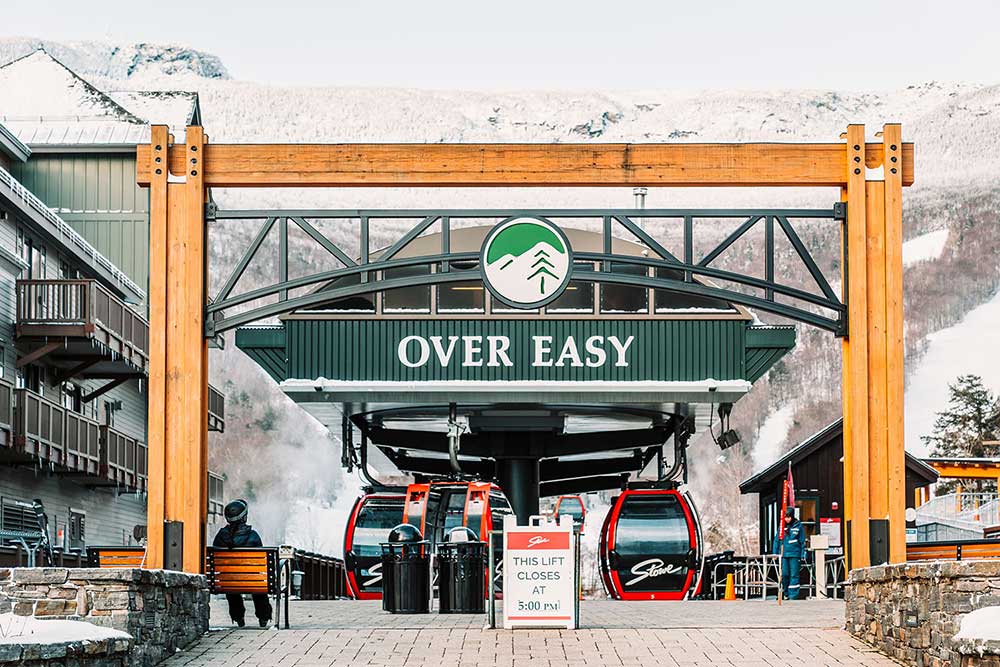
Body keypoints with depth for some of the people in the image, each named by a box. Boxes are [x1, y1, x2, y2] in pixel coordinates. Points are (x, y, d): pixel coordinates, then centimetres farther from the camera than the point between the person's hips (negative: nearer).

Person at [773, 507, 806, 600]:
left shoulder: (798, 526, 0)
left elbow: (802, 541, 3)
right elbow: (777, 540, 13)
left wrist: (802, 555, -1)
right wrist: (775, 553, 10)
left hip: (795, 554, -3)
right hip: (784, 554, 3)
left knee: (794, 575, -4)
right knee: (784, 574, 1)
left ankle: (793, 595, -1)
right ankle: (786, 593, 17)